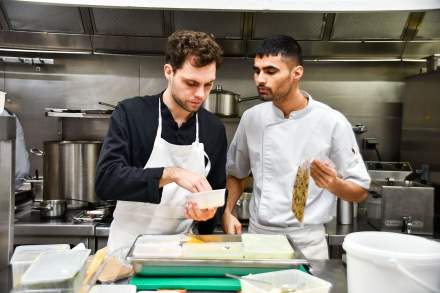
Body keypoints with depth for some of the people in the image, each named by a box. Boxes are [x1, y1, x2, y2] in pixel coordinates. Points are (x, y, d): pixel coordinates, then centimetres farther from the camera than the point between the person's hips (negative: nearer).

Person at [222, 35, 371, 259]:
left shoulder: (332, 122, -13)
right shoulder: (252, 118, -3)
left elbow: (360, 191, -5)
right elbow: (235, 174, 11)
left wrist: (333, 183, -26)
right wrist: (227, 212, -4)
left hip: (307, 243, -2)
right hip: (257, 237, 3)